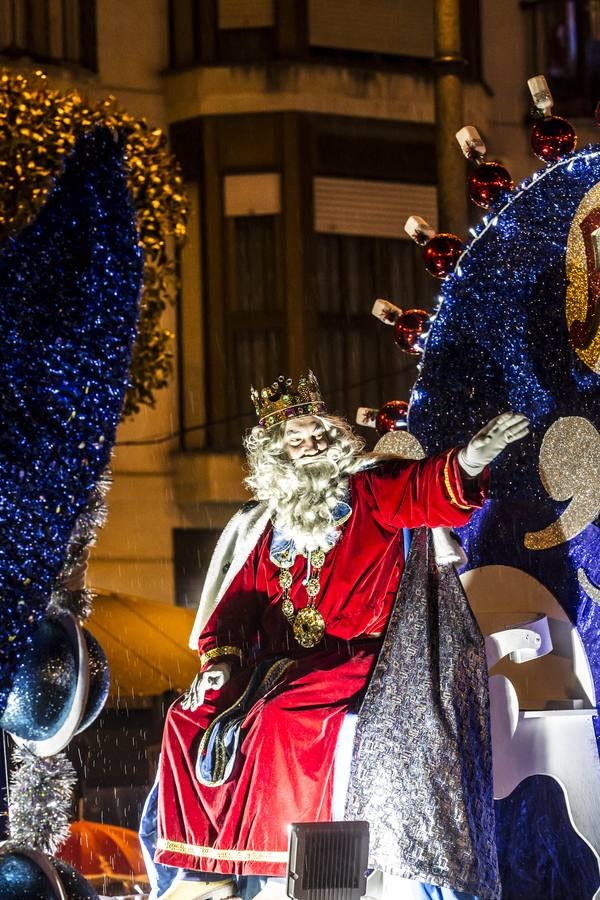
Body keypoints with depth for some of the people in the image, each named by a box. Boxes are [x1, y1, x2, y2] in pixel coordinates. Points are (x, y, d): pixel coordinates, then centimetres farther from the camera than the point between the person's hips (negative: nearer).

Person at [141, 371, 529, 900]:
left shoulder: (369, 494, 1)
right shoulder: (264, 526, 16)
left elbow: (427, 490, -18)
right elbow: (240, 599, 16)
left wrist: (469, 461, -40)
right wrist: (221, 658, -3)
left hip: (351, 658, -6)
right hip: (281, 661, 6)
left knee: (280, 715, -32)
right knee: (191, 717, -9)